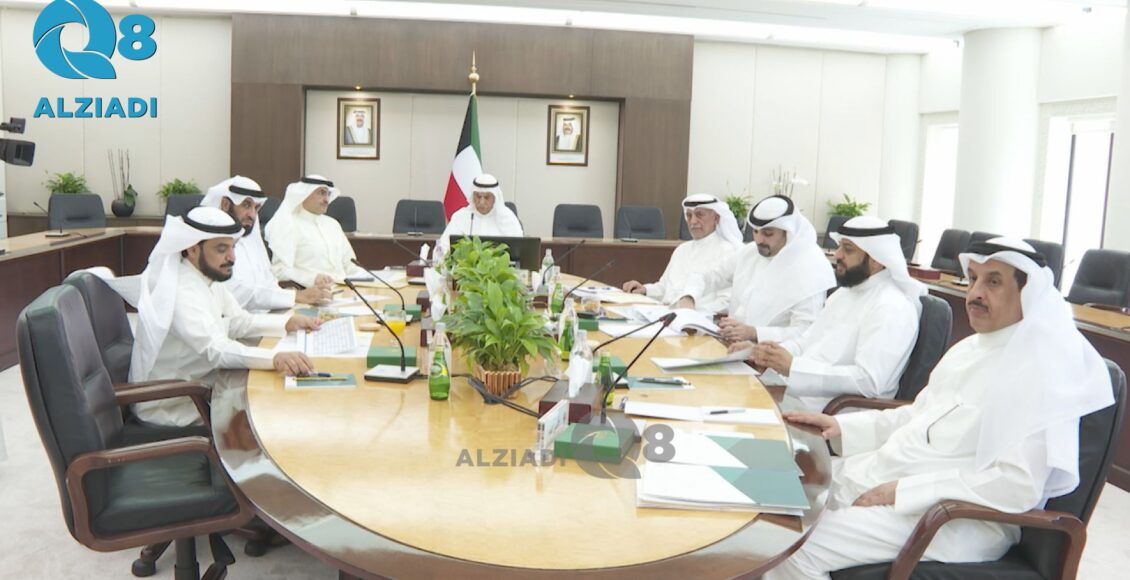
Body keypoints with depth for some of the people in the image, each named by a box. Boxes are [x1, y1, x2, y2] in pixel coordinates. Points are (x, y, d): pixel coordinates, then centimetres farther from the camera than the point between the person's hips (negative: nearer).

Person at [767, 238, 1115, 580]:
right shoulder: (970, 347, 12)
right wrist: (844, 426, 5)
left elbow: (1018, 485, -24)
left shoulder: (1042, 370, -16)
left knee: (797, 551, -22)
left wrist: (905, 490, -24)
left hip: (959, 518, -9)